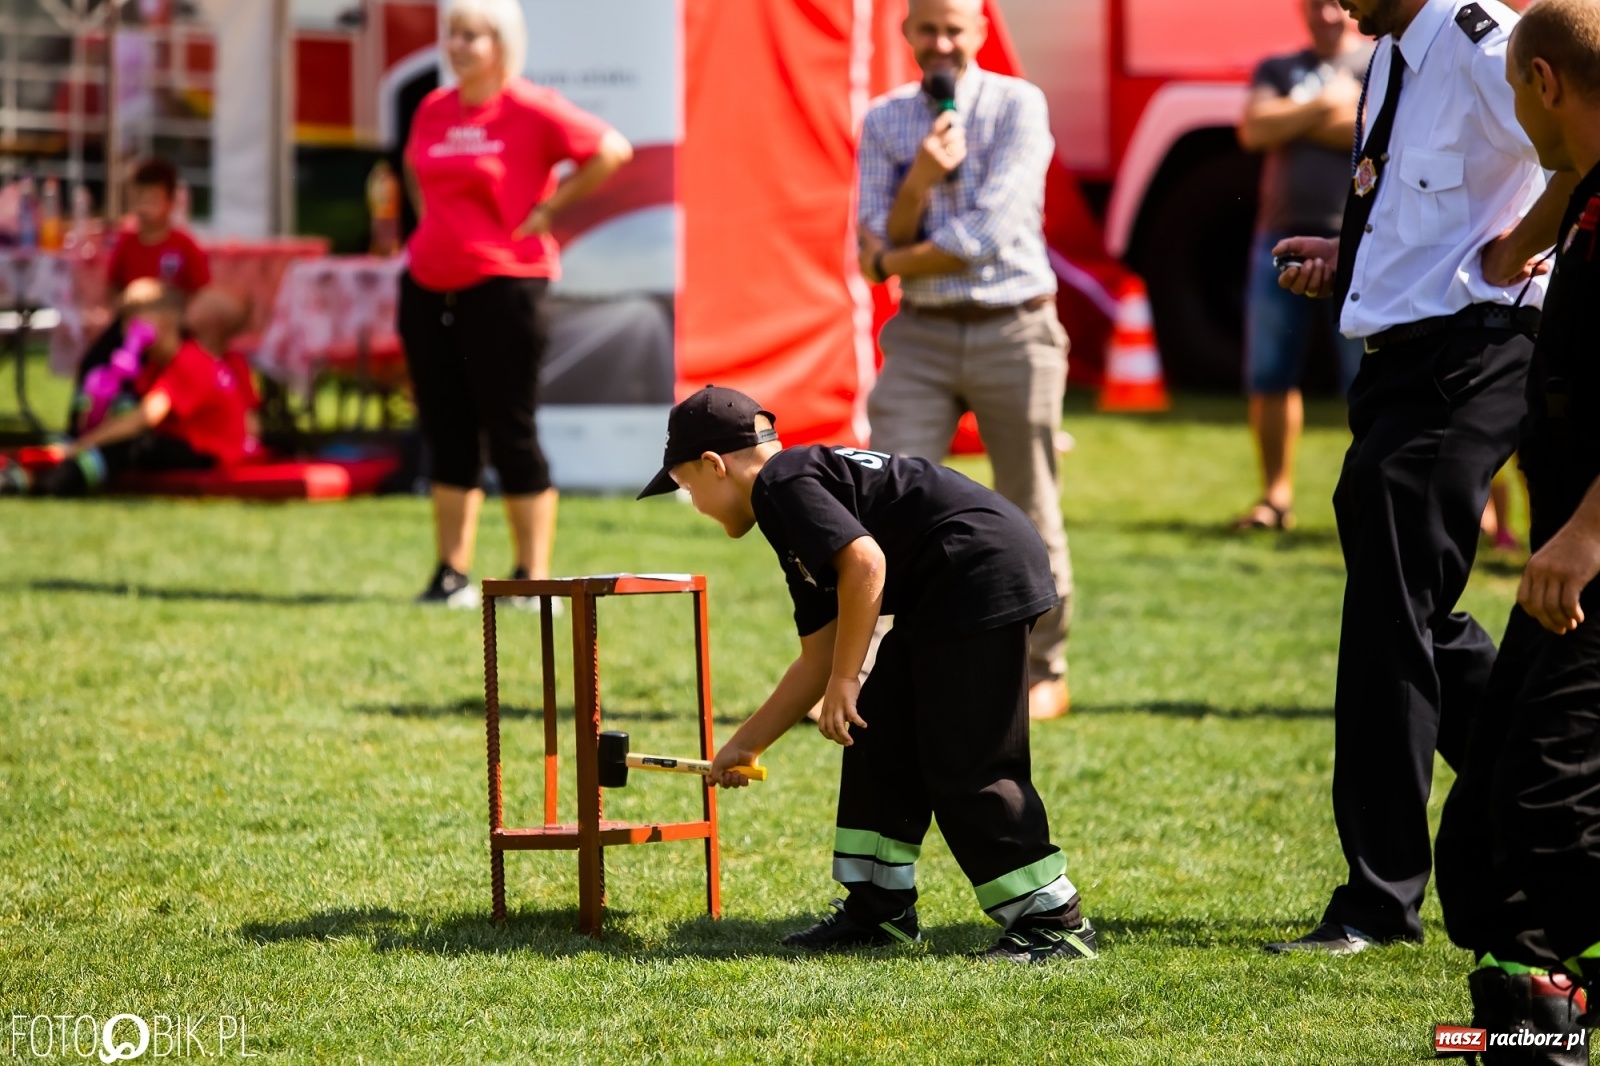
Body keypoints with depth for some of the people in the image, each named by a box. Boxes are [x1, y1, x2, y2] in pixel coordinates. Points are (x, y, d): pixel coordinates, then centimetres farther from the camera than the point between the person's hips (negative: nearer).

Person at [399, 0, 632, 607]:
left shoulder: (531, 110, -8)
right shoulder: (433, 111, 10)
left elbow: (612, 150, -9)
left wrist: (549, 207, -8)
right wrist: (428, 216, 15)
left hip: (503, 283, -6)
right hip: (429, 288, 6)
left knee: (511, 435, -2)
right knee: (446, 437, 7)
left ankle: (533, 577, 4)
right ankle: (452, 575, 12)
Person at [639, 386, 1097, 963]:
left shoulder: (783, 483, -6)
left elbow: (864, 561, -22)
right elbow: (819, 660, 28)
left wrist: (845, 680, -15)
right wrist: (747, 743, 34)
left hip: (984, 568, -11)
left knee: (965, 764, -8)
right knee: (879, 737, 15)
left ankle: (1055, 921, -5)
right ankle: (880, 907, 22)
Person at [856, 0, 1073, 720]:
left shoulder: (1018, 107, -5)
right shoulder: (885, 122, 7)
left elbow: (991, 235, -14)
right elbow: (878, 247, 2)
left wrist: (892, 262, -4)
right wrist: (918, 182, -16)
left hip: (1014, 331, -3)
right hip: (922, 336, 3)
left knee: (1028, 516, 4)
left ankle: (1045, 672, 18)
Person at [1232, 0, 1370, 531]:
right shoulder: (1278, 69, 18)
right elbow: (1254, 129, 0)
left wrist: (1294, 123, -4)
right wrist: (1328, 106, -5)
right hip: (1283, 235, 4)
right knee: (1269, 377, 2)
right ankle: (1276, 496, 9)